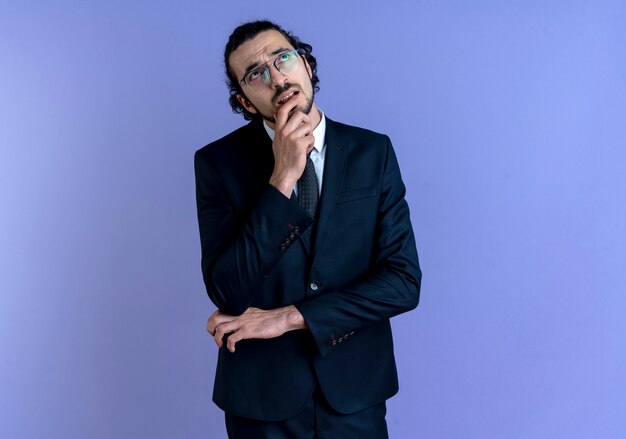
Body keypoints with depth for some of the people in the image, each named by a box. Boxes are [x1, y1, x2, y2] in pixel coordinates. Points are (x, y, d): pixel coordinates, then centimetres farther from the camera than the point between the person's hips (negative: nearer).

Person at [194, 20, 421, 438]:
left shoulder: (373, 152, -5)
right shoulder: (219, 162, -7)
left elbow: (404, 281, -10)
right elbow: (228, 291, -16)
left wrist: (291, 317, -17)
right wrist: (283, 176, -22)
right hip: (262, 394, -1)